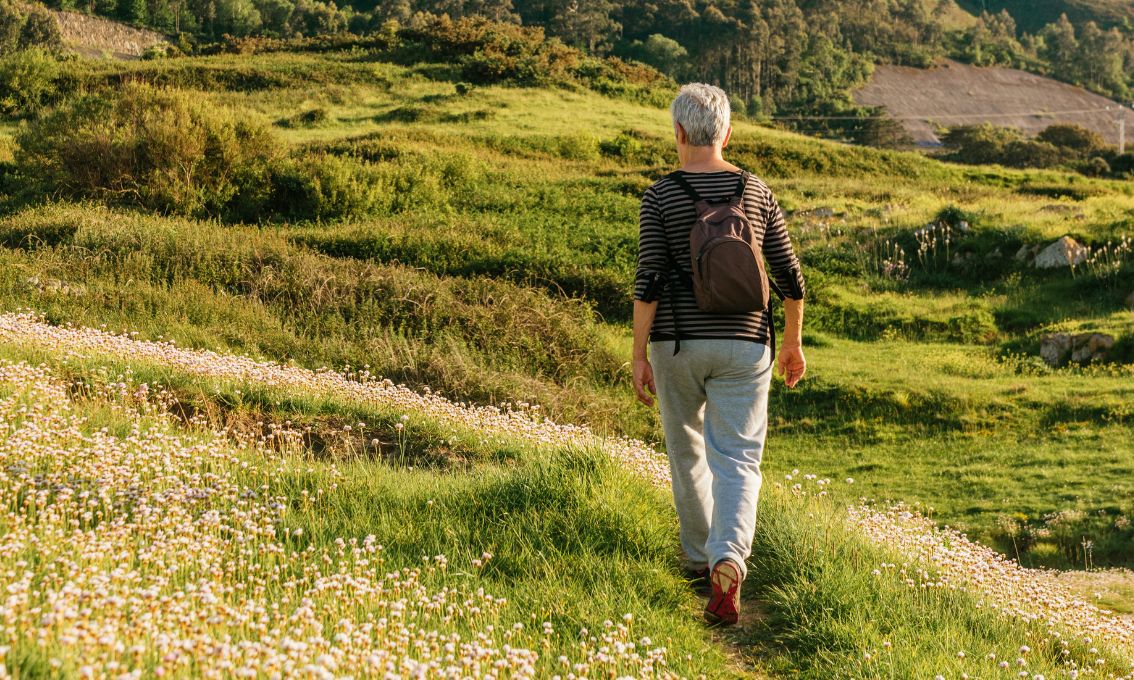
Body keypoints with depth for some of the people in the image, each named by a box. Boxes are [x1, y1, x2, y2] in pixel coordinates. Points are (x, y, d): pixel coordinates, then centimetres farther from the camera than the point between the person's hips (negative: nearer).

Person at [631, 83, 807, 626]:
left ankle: (701, 558, 35)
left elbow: (648, 281, -12)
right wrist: (793, 342, 17)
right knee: (737, 461, -2)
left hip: (677, 343, -1)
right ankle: (728, 563, -27)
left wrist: (639, 356, -8)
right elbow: (789, 277, 5)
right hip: (742, 345, 1)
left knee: (687, 453, 20)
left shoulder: (660, 196, -7)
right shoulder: (757, 193, 2)